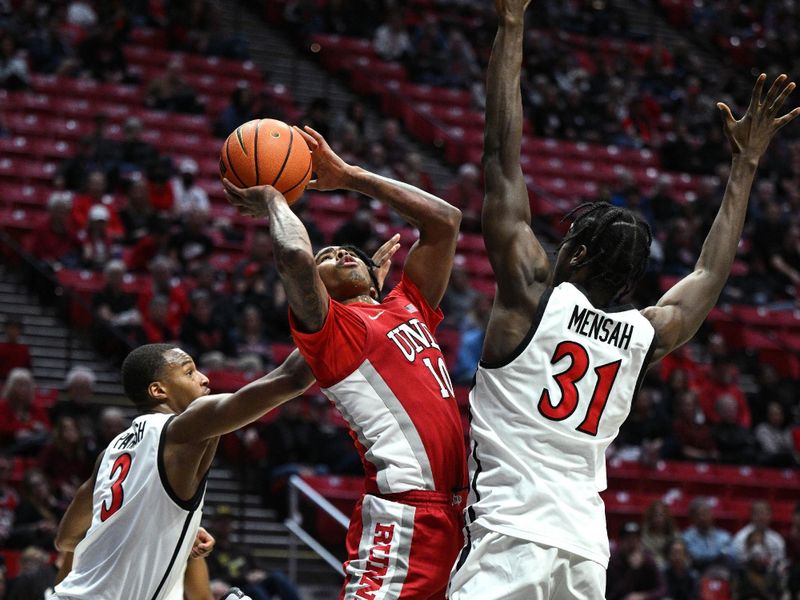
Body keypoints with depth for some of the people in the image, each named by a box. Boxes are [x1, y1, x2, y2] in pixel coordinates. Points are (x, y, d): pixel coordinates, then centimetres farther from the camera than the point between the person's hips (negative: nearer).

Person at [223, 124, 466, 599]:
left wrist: (348, 176, 24)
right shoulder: (327, 325, 3)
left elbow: (446, 220, 24)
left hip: (453, 508, 7)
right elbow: (295, 256, -17)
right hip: (401, 510, -7)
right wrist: (273, 201, 5)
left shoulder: (408, 307, 24)